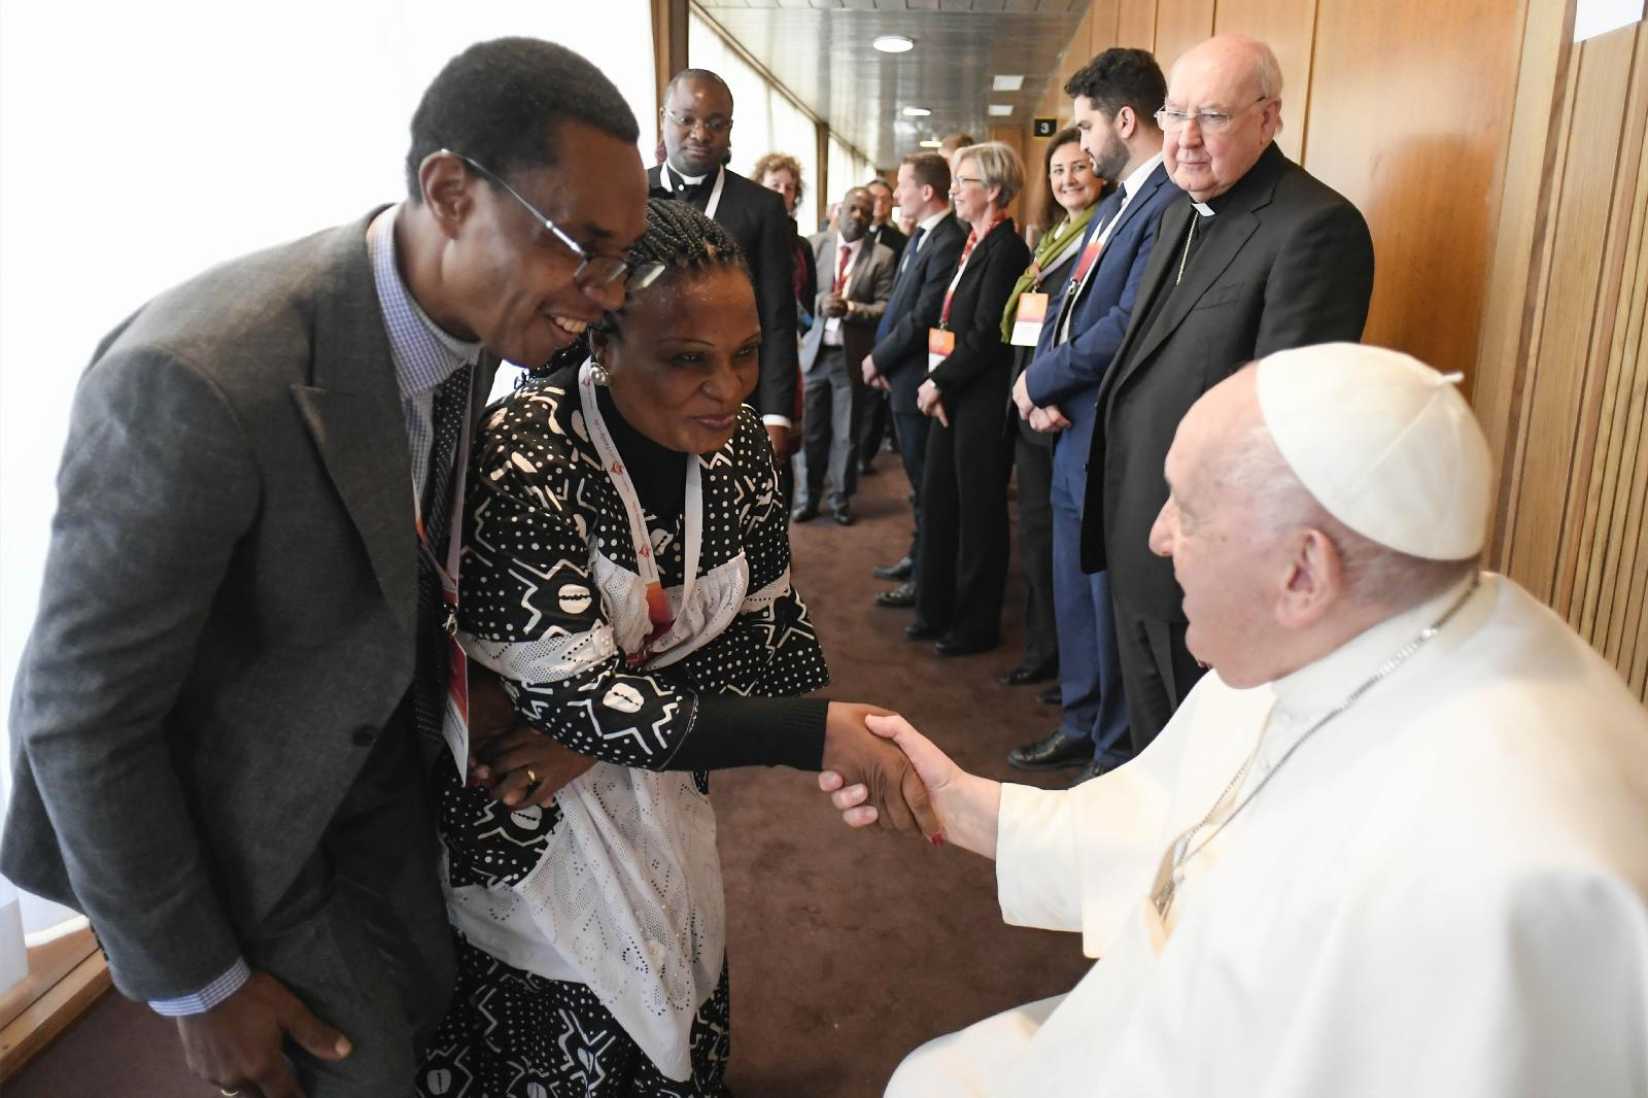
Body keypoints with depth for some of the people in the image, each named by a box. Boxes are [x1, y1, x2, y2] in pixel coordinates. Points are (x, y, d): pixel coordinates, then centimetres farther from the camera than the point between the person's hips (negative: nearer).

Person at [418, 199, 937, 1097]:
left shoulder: (735, 443, -9)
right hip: (523, 820, -5)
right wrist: (813, 734, -35)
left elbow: (766, 626, -4)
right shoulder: (522, 461, -27)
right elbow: (569, 696, -29)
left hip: (656, 789, 5)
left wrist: (596, 726, -19)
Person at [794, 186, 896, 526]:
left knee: (847, 433, 7)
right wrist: (820, 303, -18)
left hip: (853, 355, -2)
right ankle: (809, 495, 23)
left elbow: (886, 307, -8)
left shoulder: (882, 256, -2)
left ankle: (841, 498, 21)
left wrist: (851, 308, -22)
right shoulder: (817, 246, 6)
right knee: (811, 430, 9)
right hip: (815, 350, 2)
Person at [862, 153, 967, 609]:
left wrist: (878, 358, -12)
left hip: (919, 379, -9)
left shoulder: (949, 243, -18)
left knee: (927, 481, 0)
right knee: (918, 477, 19)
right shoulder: (919, 238, 12)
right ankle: (919, 557, 32)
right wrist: (881, 358, 4)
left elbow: (924, 316, -22)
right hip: (900, 376, 10)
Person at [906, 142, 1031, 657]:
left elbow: (986, 334, -18)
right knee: (938, 501, 14)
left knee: (979, 511, 3)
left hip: (982, 399, -9)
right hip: (950, 396, 9)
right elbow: (952, 324, 12)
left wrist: (940, 382, -12)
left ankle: (976, 624, 17)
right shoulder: (975, 245, 14)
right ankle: (936, 609, 27)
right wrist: (934, 383, 2)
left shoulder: (1006, 249, -13)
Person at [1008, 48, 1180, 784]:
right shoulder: (1114, 204, 15)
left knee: (1113, 602, 5)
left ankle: (1118, 752, 23)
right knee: (1074, 594, 18)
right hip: (1071, 431, 9)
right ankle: (1081, 725, 35)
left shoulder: (1172, 203, -16)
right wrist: (1039, 391, -2)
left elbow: (1127, 326, -23)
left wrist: (1040, 381, -10)